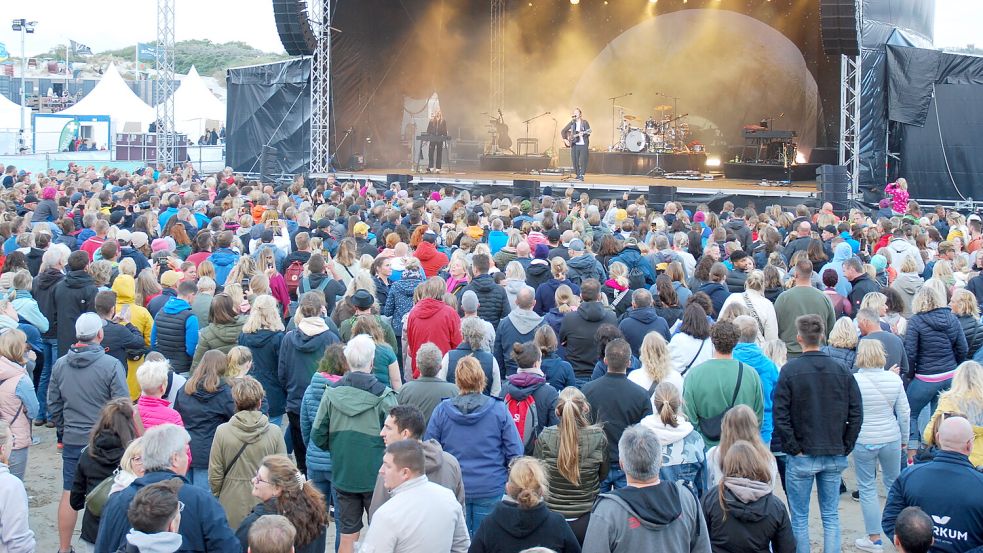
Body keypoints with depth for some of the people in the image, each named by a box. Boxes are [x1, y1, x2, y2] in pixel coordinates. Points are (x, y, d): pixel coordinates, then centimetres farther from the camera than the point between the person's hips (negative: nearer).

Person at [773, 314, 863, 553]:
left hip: (801, 458, -3)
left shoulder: (789, 370, -9)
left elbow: (780, 416, -13)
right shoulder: (842, 371, 1)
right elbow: (856, 414, 0)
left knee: (799, 518, 7)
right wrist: (845, 448, 6)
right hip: (835, 457, 3)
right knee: (831, 516, 12)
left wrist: (793, 449, -5)